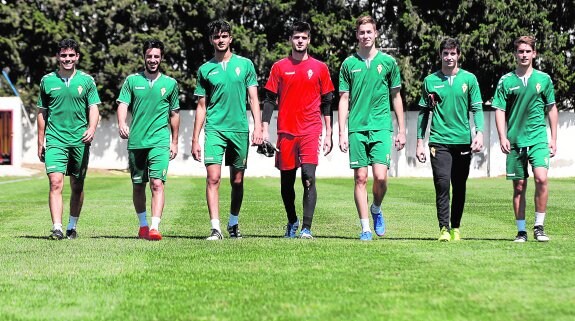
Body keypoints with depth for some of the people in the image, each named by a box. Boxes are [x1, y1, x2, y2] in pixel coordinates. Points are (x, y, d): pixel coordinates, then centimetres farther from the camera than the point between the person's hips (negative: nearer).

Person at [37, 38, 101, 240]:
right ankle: (57, 228, -21)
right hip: (55, 140, -1)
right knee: (55, 182, -15)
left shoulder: (87, 80, 5)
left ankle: (72, 227, 22)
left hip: (80, 140, 1)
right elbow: (42, 113, 12)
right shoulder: (47, 81, 7)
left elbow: (94, 108, 0)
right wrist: (40, 143, 10)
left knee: (77, 186, 8)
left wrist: (91, 128, -20)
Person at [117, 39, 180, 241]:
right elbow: (122, 104, -1)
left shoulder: (170, 83, 9)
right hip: (136, 141, 1)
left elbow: (174, 114, 15)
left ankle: (155, 227, -22)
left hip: (160, 141, -1)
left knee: (157, 184, -15)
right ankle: (143, 224, 25)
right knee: (138, 185, 9)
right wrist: (121, 123, -22)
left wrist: (174, 142, 15)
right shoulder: (132, 80, 7)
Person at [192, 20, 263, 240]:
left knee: (237, 181, 8)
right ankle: (215, 228, -17)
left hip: (240, 129, 1)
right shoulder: (205, 70, 7)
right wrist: (195, 139, 5)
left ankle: (233, 223, 25)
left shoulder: (245, 64, 6)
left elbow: (253, 98, 6)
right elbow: (201, 106, 10)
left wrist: (258, 126, -6)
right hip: (214, 129, -1)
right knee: (213, 177, -14)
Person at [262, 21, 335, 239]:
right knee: (286, 181, 8)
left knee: (308, 178, -14)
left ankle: (306, 228, -14)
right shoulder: (279, 67, 7)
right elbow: (270, 100, 8)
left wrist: (328, 134, 6)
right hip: (286, 131, 2)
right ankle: (292, 222, 27)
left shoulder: (319, 68, 7)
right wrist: (265, 130, 0)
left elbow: (327, 103, 10)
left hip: (310, 131, -2)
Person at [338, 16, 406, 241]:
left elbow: (396, 97, 11)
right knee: (360, 178, 0)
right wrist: (342, 132, 1)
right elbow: (344, 99, 8)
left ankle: (376, 209, 18)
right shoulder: (349, 64, 6)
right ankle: (365, 227, 7)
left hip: (381, 127, -1)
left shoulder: (388, 62, 6)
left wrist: (401, 130, 8)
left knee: (380, 176, -12)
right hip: (356, 128, 1)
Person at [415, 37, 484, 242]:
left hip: (463, 140, 1)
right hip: (439, 140, -1)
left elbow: (477, 109, 5)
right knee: (442, 184, -13)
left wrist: (479, 133, -11)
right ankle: (444, 229, -13)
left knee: (459, 187, 7)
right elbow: (423, 112, 11)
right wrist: (420, 142, 7)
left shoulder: (469, 79, 6)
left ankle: (455, 227, 18)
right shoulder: (430, 81, 6)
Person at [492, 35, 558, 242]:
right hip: (515, 139, 1)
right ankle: (521, 231, 13)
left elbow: (552, 109, 13)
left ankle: (539, 227, -7)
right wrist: (502, 137, -9)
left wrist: (553, 138, 9)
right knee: (519, 186, 4)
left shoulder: (544, 79, 6)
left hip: (538, 139, 0)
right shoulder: (506, 81, 3)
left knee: (541, 178, -18)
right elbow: (499, 111, 3)